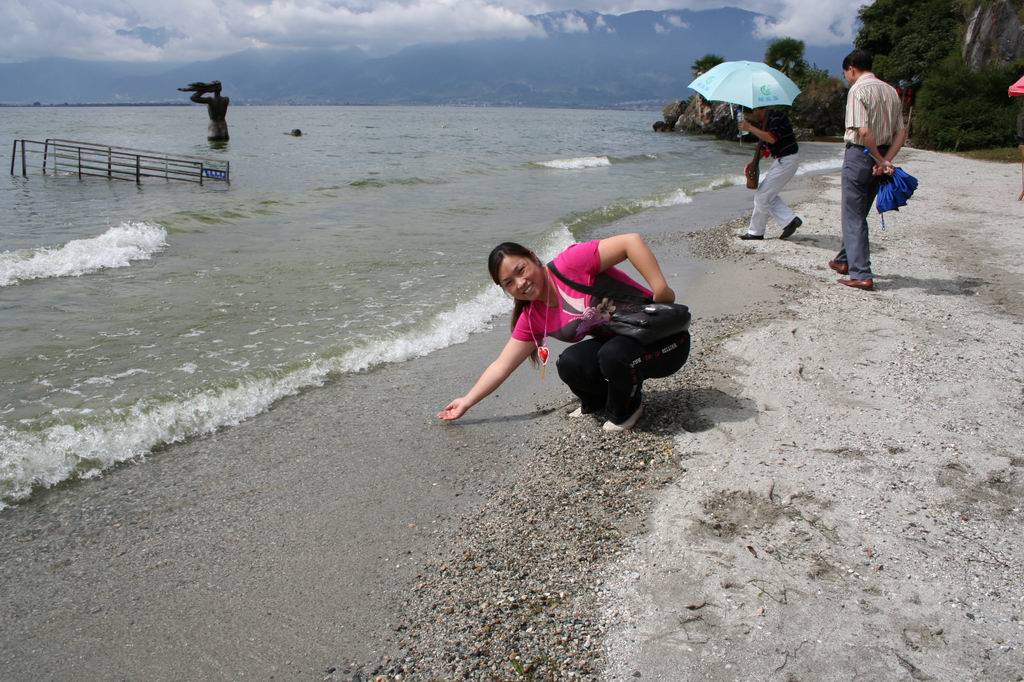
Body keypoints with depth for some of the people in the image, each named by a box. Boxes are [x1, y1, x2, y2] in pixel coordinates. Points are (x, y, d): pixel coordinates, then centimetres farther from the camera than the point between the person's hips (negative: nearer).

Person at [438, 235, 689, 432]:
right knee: (569, 363, -19)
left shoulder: (570, 264, -21)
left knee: (614, 353, -34)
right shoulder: (532, 319, -2)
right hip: (617, 343, 5)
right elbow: (501, 366, 6)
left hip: (666, 336, -5)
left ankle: (627, 408, -2)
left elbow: (631, 241, -27)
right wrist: (466, 402, 5)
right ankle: (596, 401, 11)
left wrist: (661, 290, -31)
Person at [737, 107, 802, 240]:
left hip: (787, 160, -10)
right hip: (781, 160, 10)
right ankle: (790, 220, 11)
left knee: (762, 196, -4)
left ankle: (755, 232, 8)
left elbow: (771, 138, -34)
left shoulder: (776, 117, -20)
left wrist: (749, 128, -29)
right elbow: (763, 144, 18)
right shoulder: (763, 121, 10)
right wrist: (753, 162, 5)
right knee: (768, 195, 13)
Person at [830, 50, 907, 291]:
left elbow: (863, 131, -24)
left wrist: (880, 161, -15)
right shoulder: (890, 91, 12)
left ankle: (861, 274, -4)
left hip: (860, 154, -8)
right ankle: (845, 260, 36)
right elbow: (901, 132, 7)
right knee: (859, 213, 21)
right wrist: (886, 160, -2)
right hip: (881, 158, 8)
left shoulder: (858, 90, -13)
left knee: (853, 216, -1)